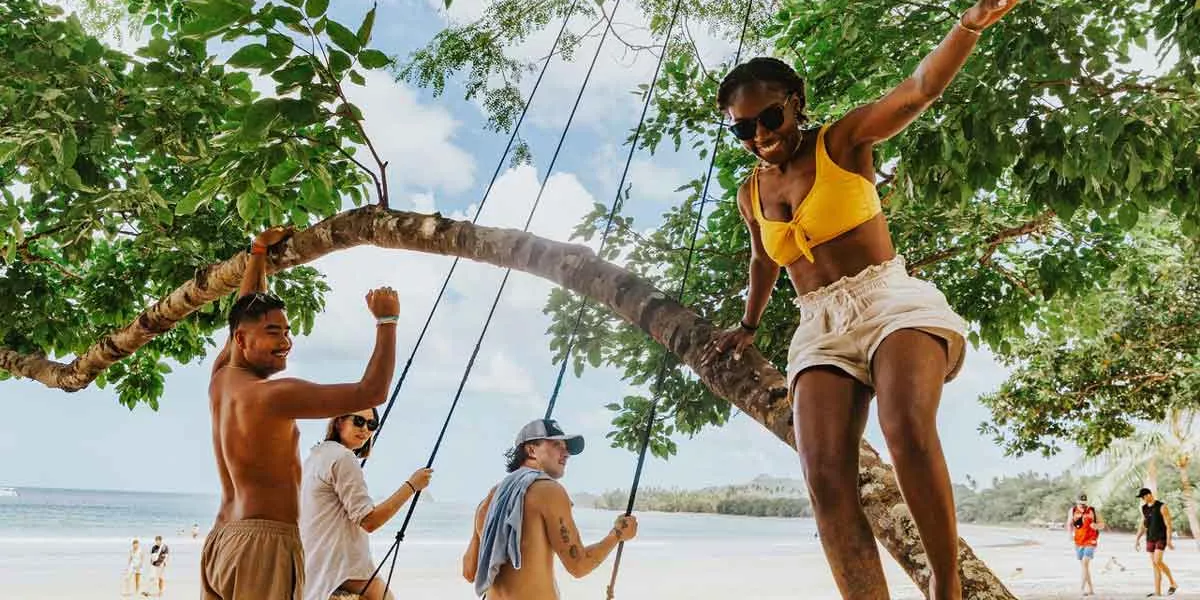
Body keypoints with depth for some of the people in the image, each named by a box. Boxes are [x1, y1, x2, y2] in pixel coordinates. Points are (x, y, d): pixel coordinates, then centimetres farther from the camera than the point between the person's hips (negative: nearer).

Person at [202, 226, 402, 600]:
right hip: (261, 544, -9)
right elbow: (372, 392, -19)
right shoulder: (273, 395, -16)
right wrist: (387, 320, -10)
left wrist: (259, 251, 34)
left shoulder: (220, 380, 8)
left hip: (220, 541, 9)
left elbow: (246, 311, 26)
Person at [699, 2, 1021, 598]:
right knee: (825, 476, -18)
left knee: (908, 427, -34)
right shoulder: (751, 195, 15)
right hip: (819, 329, 5)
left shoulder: (843, 140, 1)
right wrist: (748, 325, 43)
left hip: (889, 299, -4)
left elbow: (918, 89, -16)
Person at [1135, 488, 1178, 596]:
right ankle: (1157, 592, 5)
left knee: (1157, 561, -19)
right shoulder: (1144, 508, 8)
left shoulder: (1162, 507, -12)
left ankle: (1172, 583, 2)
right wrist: (1137, 540, 10)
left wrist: (1169, 540, -20)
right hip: (1150, 539, 6)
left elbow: (1168, 524, -14)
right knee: (1154, 564, 4)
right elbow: (1142, 526, 14)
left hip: (1161, 538, -6)